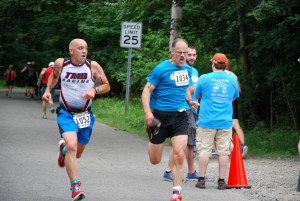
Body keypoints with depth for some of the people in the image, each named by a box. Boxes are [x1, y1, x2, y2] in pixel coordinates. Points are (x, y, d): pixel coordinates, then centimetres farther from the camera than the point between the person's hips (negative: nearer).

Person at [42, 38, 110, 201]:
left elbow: (106, 86, 1)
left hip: (85, 114, 2)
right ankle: (75, 186, -21)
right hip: (66, 113, -2)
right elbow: (54, 75, 18)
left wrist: (94, 90, -18)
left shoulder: (93, 66, -7)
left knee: (77, 153, 15)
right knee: (72, 146, -25)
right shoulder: (61, 64, -6)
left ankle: (64, 147, 52)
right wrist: (48, 89, 3)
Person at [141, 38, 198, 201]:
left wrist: (190, 101, 12)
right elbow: (146, 91, -11)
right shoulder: (161, 69, -10)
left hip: (180, 116, 3)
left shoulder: (188, 69, 7)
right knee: (155, 160, 6)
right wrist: (148, 112, -22)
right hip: (160, 116, -3)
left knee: (179, 155, -12)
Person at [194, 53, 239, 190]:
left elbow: (197, 95, 10)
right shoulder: (232, 80, 4)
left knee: (204, 151, 4)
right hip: (225, 122, 2)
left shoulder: (204, 78, -5)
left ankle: (201, 179, 5)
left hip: (207, 122, -2)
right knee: (223, 152, 5)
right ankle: (222, 181, 5)